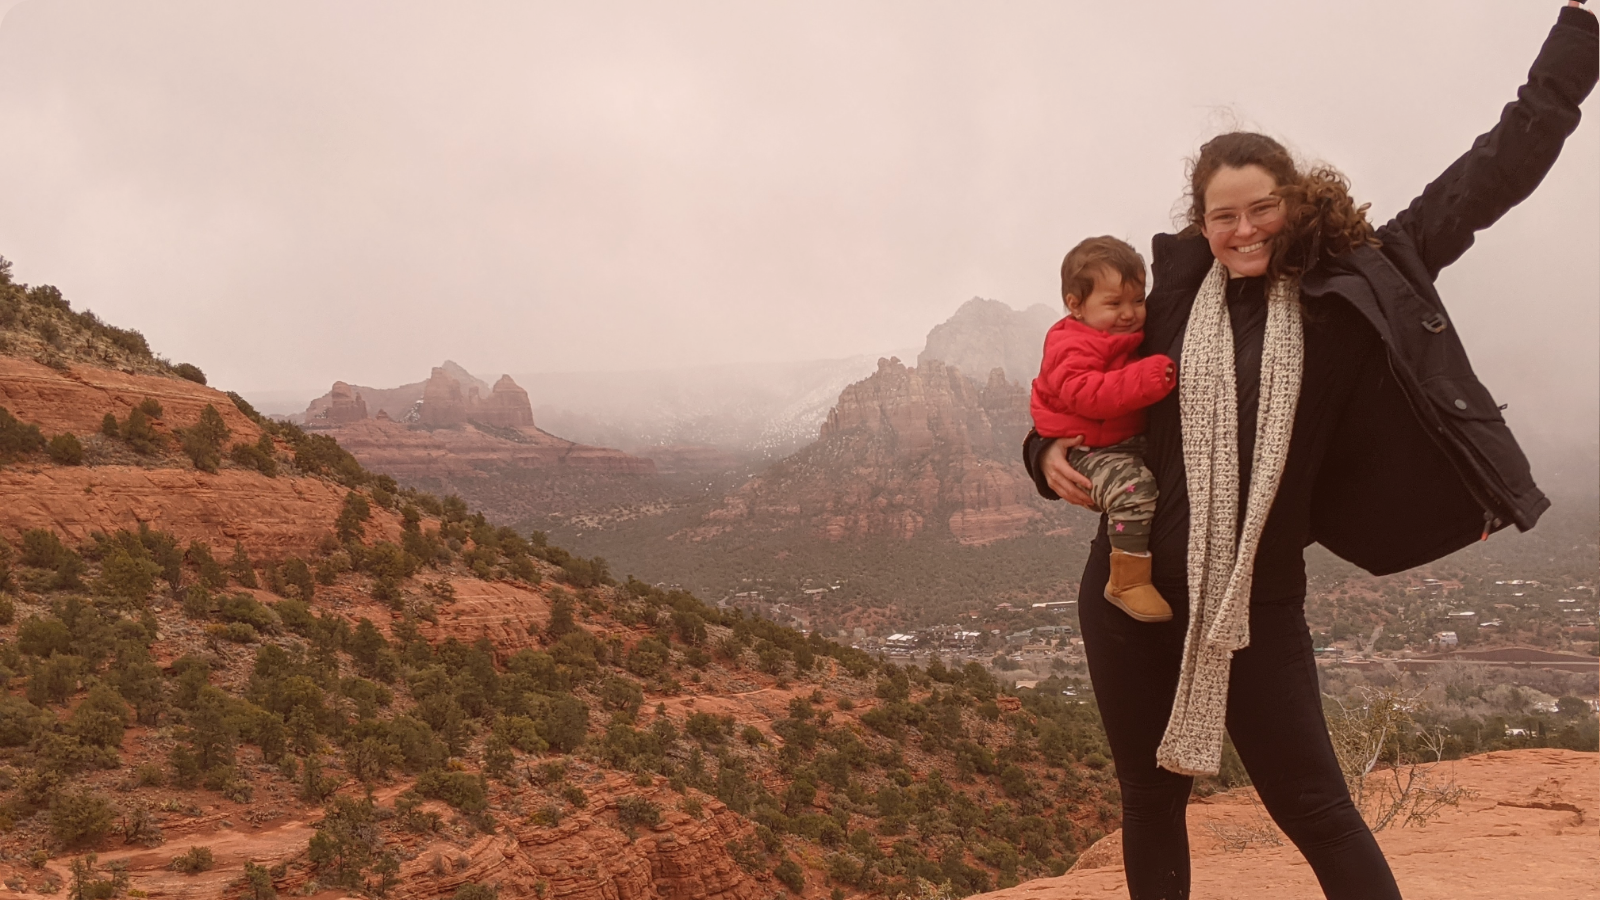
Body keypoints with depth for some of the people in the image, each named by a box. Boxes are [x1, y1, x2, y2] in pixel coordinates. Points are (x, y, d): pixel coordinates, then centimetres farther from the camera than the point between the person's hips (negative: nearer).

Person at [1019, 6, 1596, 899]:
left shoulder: (1350, 281, -1)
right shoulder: (1173, 295, 2)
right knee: (1151, 798, 14)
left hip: (1258, 603, -2)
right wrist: (1051, 449, -1)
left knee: (1314, 806, 4)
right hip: (1131, 591, 2)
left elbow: (1496, 170, 3)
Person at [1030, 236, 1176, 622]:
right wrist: (1144, 380, -42)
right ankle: (1128, 581, -26)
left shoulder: (1133, 338, 13)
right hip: (1089, 450, -10)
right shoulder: (1073, 346, -19)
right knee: (1134, 487, -32)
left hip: (1132, 441, 10)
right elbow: (1083, 394, -36)